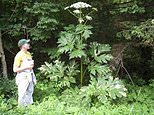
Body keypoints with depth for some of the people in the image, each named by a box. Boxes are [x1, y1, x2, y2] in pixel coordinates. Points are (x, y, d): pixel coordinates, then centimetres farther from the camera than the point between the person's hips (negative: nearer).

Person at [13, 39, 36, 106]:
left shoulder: (28, 54, 10)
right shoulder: (19, 55, -13)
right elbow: (15, 69, -16)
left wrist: (32, 65, 2)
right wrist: (27, 67, -18)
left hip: (30, 77, 8)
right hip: (23, 78, -8)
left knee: (30, 93, 14)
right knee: (22, 95, -5)